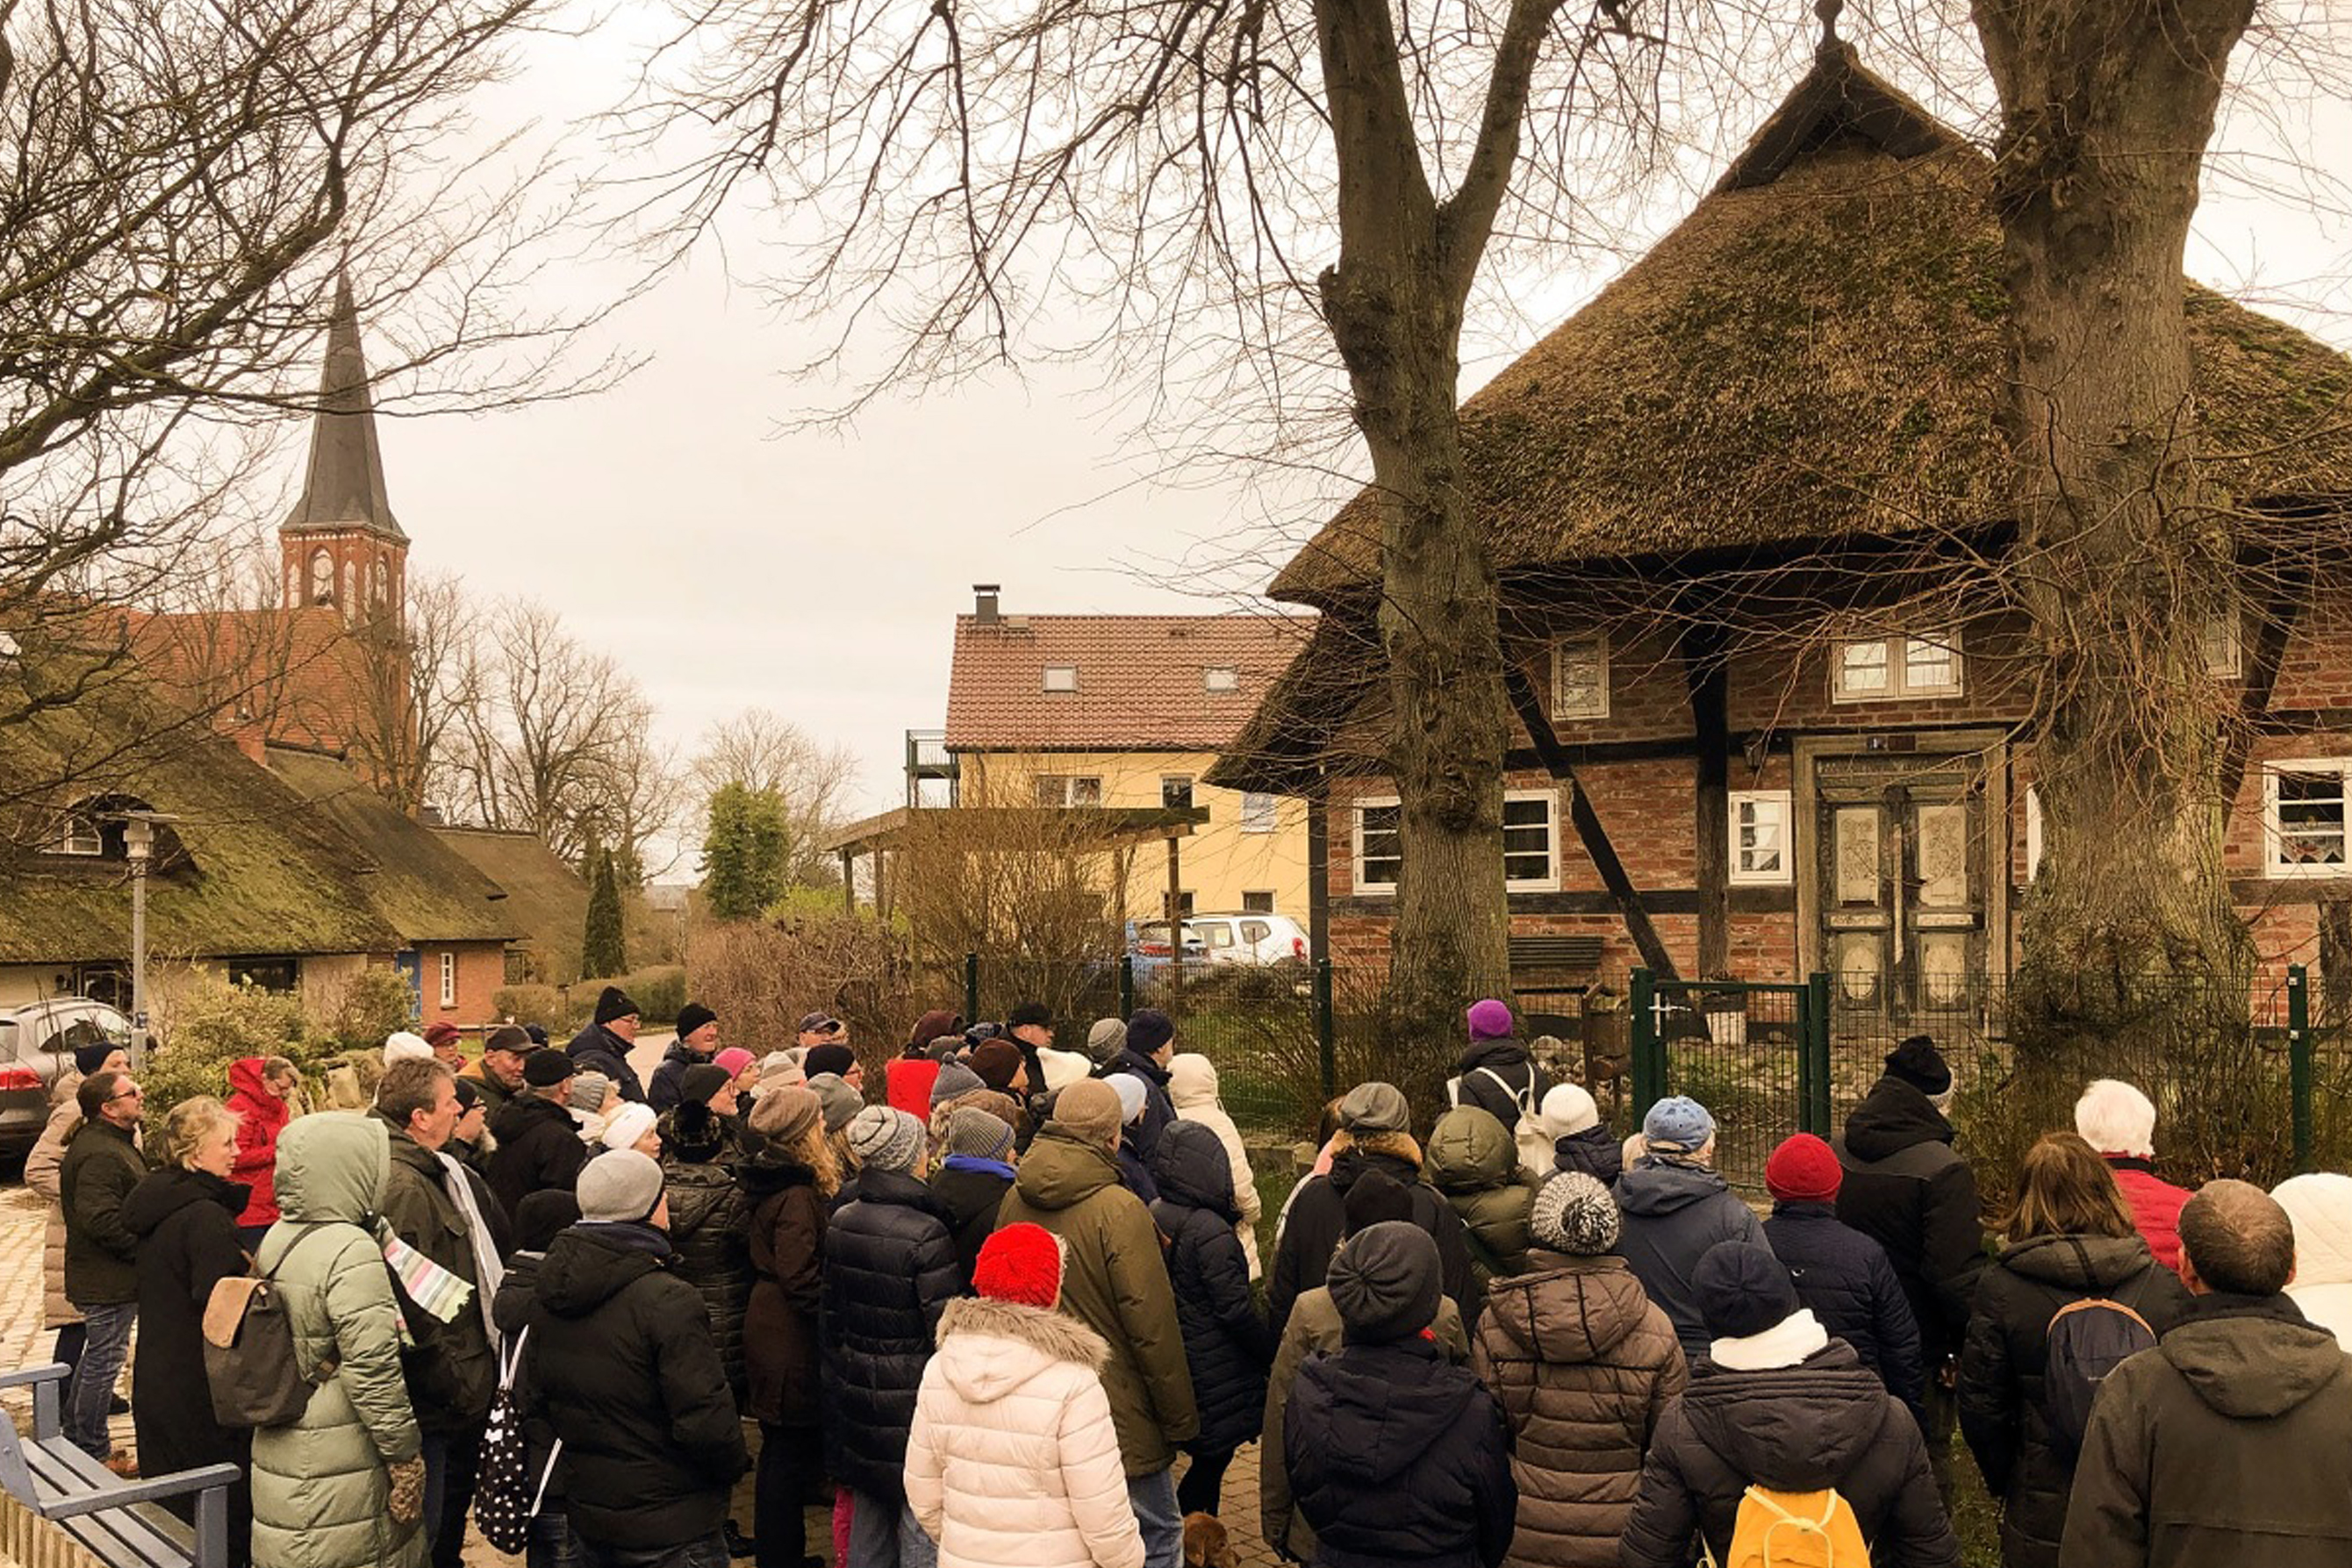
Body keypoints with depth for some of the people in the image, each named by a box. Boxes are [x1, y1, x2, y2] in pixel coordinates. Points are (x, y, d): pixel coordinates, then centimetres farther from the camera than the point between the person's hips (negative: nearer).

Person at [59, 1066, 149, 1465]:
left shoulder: (111, 1143, 13)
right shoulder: (99, 1156, -24)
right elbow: (102, 1220, -31)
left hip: (100, 1278, 11)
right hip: (109, 1282, -11)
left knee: (98, 1355, 21)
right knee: (105, 1359, -1)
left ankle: (76, 1439, 34)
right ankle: (94, 1453, 9)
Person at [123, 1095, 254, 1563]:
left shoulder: (156, 1203, 9)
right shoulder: (207, 1216, -20)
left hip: (155, 1383, 9)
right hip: (202, 1397, -9)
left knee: (173, 1511, 18)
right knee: (222, 1521, 0)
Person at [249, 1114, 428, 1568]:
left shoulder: (277, 1240, 6)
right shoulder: (352, 1252, -21)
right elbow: (375, 1371, -21)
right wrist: (407, 1458, -15)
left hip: (278, 1452, 8)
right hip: (338, 1470, -8)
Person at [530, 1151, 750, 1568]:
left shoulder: (547, 1299, 1)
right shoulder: (668, 1301, -24)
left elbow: (540, 1397, 12)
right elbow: (705, 1420, -25)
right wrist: (736, 1463, -6)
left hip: (586, 1515, 8)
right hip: (669, 1528, -7)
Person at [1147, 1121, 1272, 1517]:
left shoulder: (1152, 1217, 1)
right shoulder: (1210, 1231, -22)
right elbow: (1235, 1308, -19)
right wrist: (1272, 1355, -7)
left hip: (1172, 1362, 8)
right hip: (1217, 1372, -8)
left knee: (1206, 1459, 20)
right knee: (1212, 1459, 5)